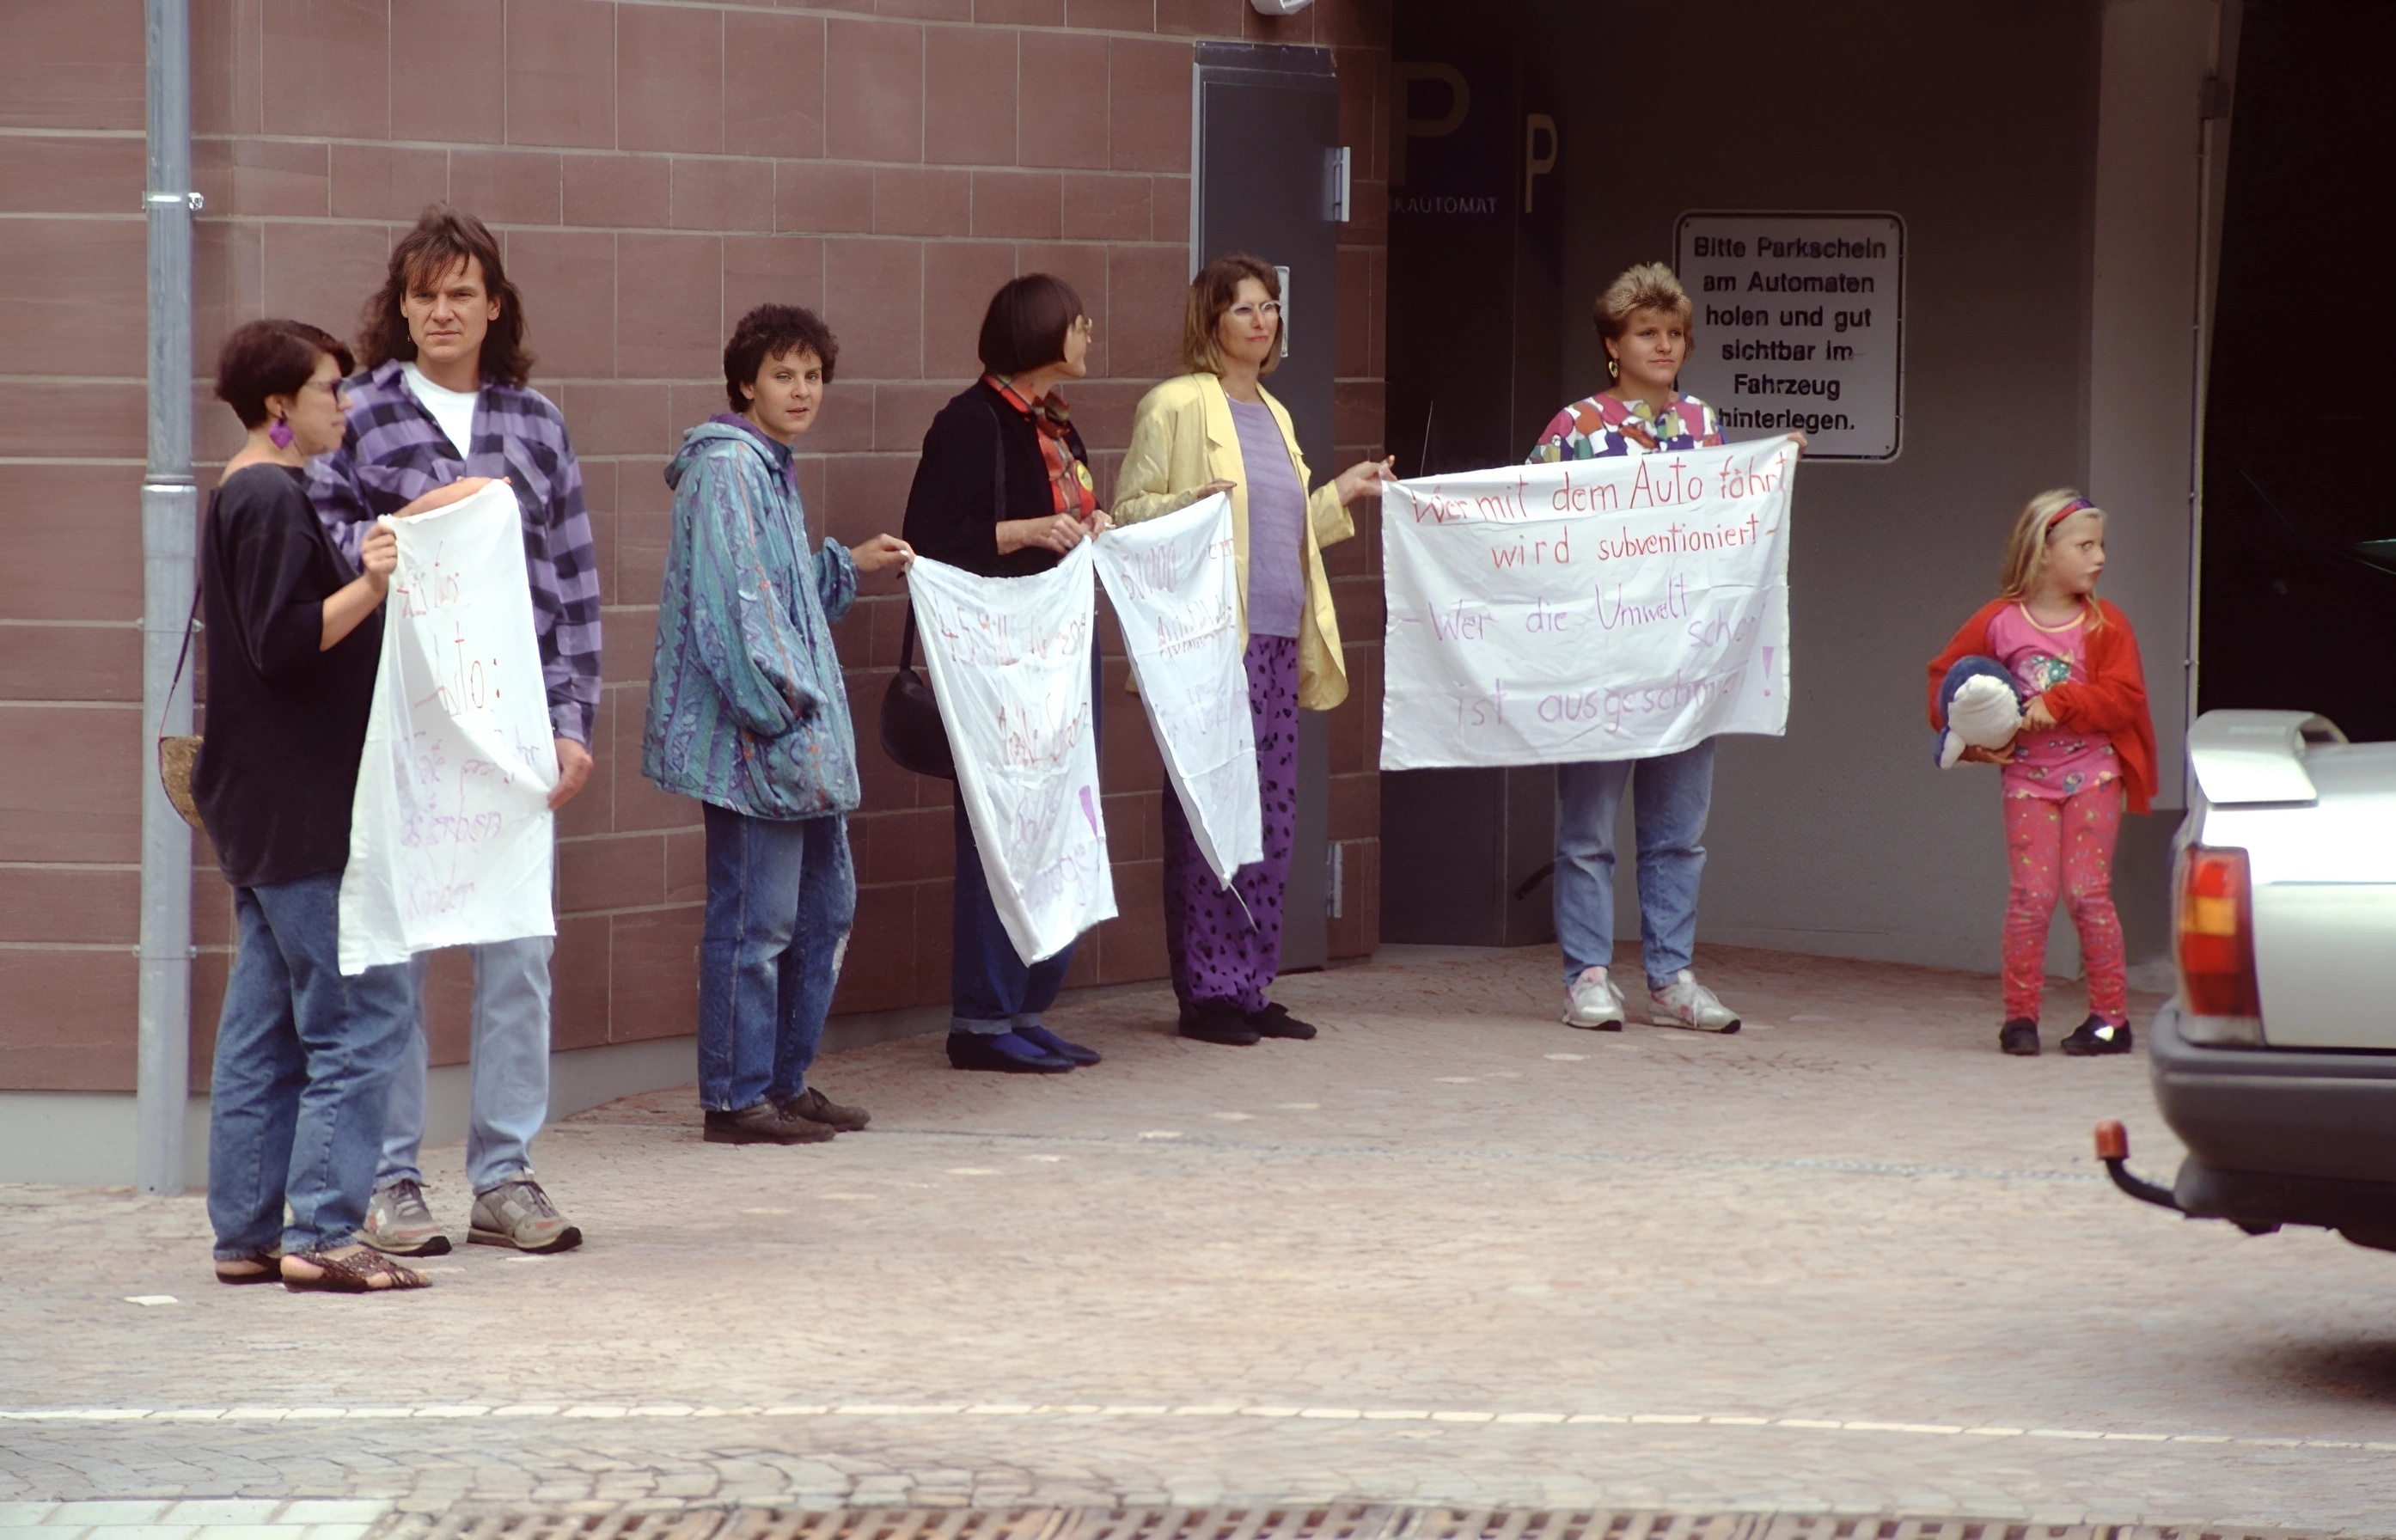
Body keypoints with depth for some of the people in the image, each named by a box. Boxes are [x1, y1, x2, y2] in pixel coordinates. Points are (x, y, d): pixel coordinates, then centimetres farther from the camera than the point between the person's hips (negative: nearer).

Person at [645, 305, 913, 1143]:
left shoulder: (773, 469, 18)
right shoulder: (726, 468, -13)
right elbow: (733, 602, -20)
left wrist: (849, 565, 24)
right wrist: (778, 705, -21)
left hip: (801, 736, 11)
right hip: (751, 736, -11)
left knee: (824, 908, 16)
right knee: (756, 919, -7)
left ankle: (785, 1080, 24)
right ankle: (736, 1098, -1)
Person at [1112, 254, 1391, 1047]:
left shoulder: (1274, 415, 21)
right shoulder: (1176, 406, -3)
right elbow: (1128, 512, -6)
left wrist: (1339, 496, 20)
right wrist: (1193, 504, -22)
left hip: (1277, 638, 8)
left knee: (1274, 815, 7)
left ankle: (1249, 986, 12)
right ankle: (1205, 991, -3)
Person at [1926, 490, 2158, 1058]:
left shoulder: (2106, 625, 1)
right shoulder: (1999, 622, 1)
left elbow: (2124, 697, -9)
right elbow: (1944, 675, 13)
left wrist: (2059, 704, -18)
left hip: (2092, 774, 0)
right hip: (2027, 776, 1)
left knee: (2087, 892, -4)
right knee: (2031, 895, -4)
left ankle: (2111, 1015, 3)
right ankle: (2020, 1015, 4)